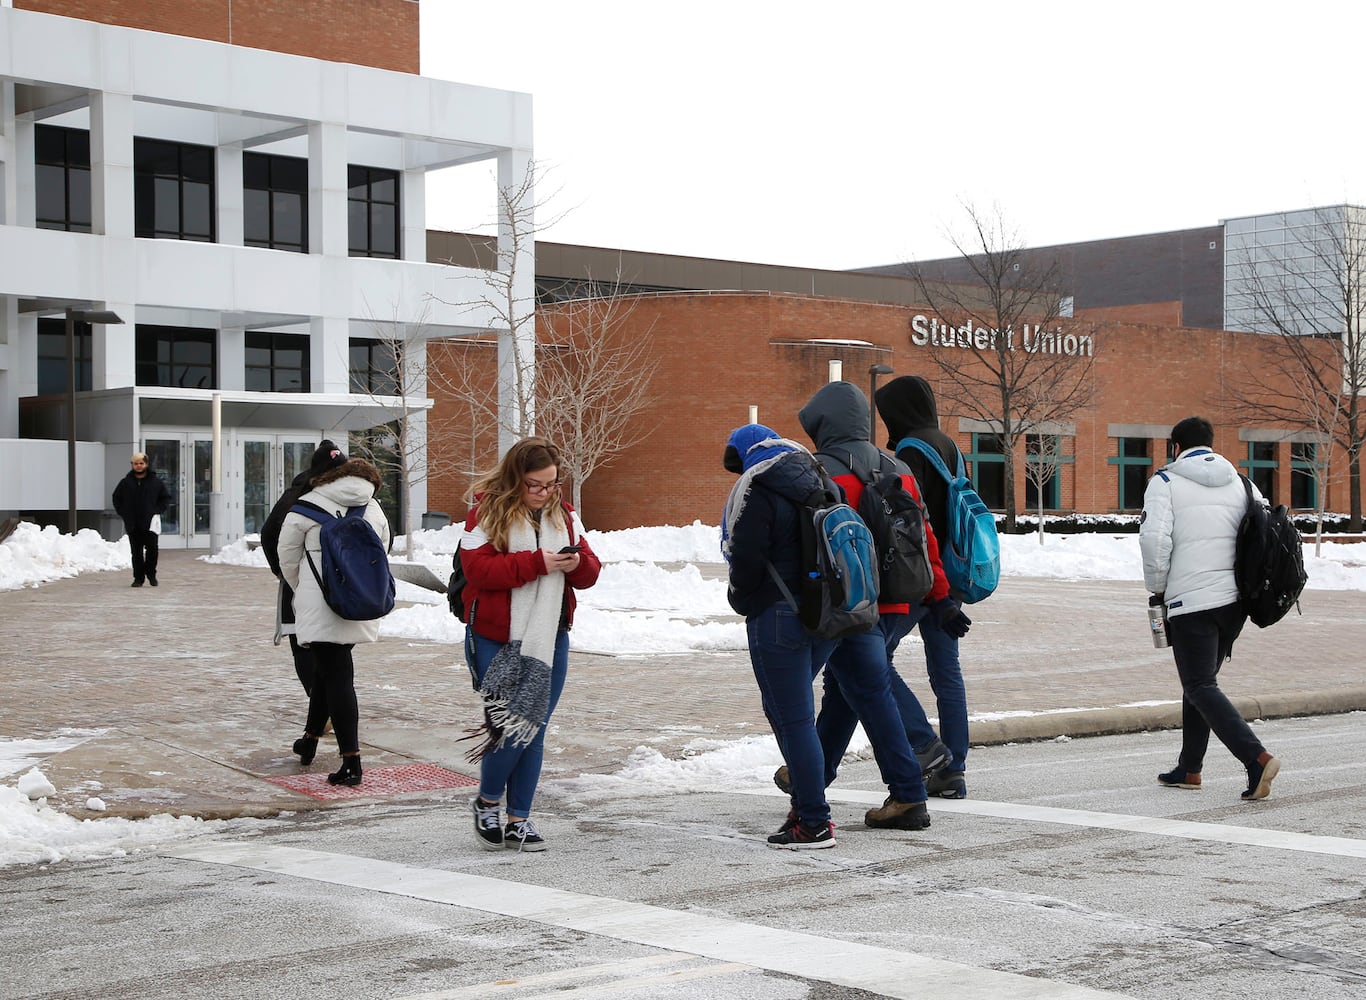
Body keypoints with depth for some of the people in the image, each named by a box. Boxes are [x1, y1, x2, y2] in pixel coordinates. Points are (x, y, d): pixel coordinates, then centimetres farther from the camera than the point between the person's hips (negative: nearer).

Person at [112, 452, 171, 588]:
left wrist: (158, 511, -1)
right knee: (136, 552, 3)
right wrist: (123, 513, 8)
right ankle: (138, 577, 8)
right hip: (132, 524, 2)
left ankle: (151, 573, 12)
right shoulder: (126, 482, 9)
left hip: (150, 523, -2)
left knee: (152, 549, -7)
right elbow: (116, 498, 20)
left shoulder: (156, 481, 4)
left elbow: (166, 498, 11)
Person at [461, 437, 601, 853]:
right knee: (509, 727, -10)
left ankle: (519, 819, 17)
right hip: (498, 640, -5)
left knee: (533, 731, 7)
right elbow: (478, 568, -17)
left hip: (550, 639, 5)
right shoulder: (488, 512, -5)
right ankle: (487, 802, 16)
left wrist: (578, 564, -10)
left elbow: (589, 573, 13)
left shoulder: (563, 514, 11)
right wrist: (536, 562, -22)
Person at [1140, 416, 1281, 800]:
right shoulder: (1241, 484, 13)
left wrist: (1157, 585, 0)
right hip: (1236, 600, 6)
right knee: (1200, 680, 20)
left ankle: (1257, 758, -22)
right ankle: (1189, 769, 25)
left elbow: (1155, 538, -14)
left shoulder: (1166, 481, -2)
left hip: (1191, 601, -6)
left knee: (1201, 687, -5)